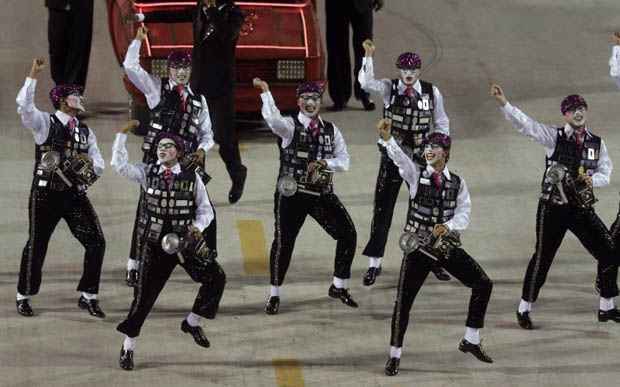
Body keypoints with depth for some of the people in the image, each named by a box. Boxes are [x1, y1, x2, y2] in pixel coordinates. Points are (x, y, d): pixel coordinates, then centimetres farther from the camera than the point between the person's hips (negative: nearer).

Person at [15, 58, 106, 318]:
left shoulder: (85, 132, 12)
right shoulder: (45, 123, -2)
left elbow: (98, 165, 12)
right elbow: (24, 105, -20)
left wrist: (86, 165, -11)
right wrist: (33, 76, -25)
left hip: (75, 194, 4)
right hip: (46, 194, -4)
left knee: (96, 242, -5)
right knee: (37, 245, 3)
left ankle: (88, 297, 7)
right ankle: (23, 297, 19)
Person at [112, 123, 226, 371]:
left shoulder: (192, 177, 0)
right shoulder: (147, 173, 1)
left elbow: (205, 209, 5)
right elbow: (119, 165, -12)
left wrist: (197, 226, -14)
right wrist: (122, 135, -16)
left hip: (186, 240, 1)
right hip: (155, 243, -1)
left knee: (216, 277, -9)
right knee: (144, 295, -1)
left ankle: (192, 323, 13)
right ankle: (128, 349, 11)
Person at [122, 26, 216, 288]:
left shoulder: (199, 100, 15)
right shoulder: (156, 88, 5)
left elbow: (207, 134, 18)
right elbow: (130, 66, -5)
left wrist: (202, 150, -3)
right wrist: (138, 39, -14)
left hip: (188, 163, 3)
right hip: (158, 161, -3)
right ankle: (134, 266, 5)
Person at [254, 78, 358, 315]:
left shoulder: (331, 130, 10)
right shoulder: (289, 126, -3)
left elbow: (344, 161, 5)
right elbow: (272, 118, -27)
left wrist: (323, 163, -14)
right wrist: (265, 92, -38)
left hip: (322, 193, 4)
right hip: (291, 193, -4)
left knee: (348, 234, 0)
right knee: (284, 242, -6)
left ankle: (339, 287, 17)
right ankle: (274, 296, 7)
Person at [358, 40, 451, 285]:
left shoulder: (431, 92, -3)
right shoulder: (389, 89, -6)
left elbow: (441, 124, 8)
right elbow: (366, 83, -26)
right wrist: (368, 56, -38)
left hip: (420, 158, 1)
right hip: (392, 158, -1)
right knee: (383, 210, 0)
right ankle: (374, 265, 8)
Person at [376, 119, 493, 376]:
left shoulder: (457, 182, 5)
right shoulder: (415, 174, -2)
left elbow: (463, 213, -3)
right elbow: (399, 157, -22)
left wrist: (448, 226, -24)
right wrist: (386, 139, -42)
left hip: (447, 244, 3)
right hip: (418, 245, -3)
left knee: (483, 285, 1)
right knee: (404, 299, -7)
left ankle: (471, 341, 17)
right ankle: (395, 355, 5)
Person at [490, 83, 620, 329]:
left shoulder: (597, 143, 7)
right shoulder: (554, 137, -4)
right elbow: (525, 124, -14)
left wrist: (591, 179, -15)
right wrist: (503, 103, -27)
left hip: (582, 207, 4)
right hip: (553, 207, -4)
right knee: (543, 257, -2)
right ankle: (524, 309, 12)